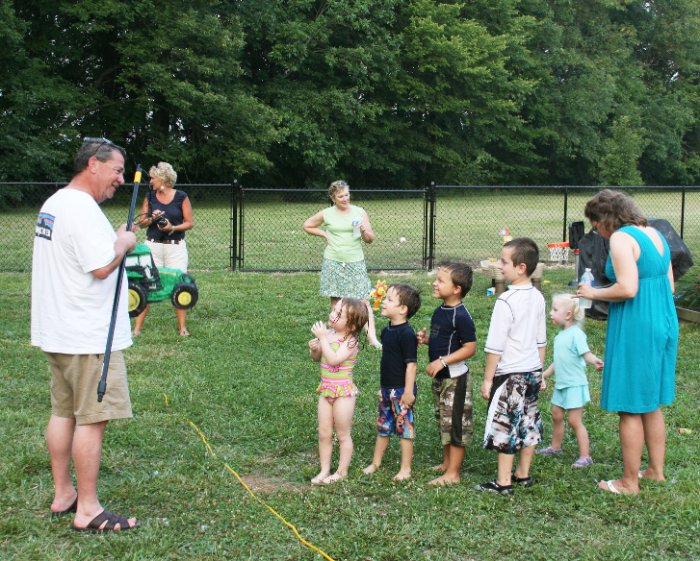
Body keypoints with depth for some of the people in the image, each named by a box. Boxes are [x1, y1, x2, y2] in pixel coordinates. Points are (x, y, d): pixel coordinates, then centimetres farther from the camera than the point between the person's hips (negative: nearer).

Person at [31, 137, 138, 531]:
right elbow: (102, 266, -24)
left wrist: (114, 241, 10)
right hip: (89, 336, -10)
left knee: (64, 412, 16)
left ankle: (63, 495, 25)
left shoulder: (54, 203, 14)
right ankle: (87, 510, 2)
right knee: (93, 419, -4)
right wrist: (123, 244, -8)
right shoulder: (83, 209, -19)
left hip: (59, 333, 10)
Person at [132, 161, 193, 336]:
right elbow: (142, 222, 10)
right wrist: (152, 219, -11)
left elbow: (189, 223, 0)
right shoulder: (149, 197, 8)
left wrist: (173, 228, -16)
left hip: (176, 246, -2)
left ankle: (182, 327, 9)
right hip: (153, 245, 2)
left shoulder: (181, 197, -1)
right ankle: (137, 327, 3)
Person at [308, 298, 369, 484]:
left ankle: (342, 472, 21)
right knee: (324, 434, 12)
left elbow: (333, 359, -33)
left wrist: (322, 338, -29)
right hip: (326, 390, 7)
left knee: (343, 435, 8)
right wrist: (314, 348, -7)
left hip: (343, 393, -7)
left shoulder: (350, 341, -19)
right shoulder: (329, 334, 2)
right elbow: (317, 358, 15)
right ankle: (324, 470, 24)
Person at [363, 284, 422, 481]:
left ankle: (405, 469, 12)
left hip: (401, 390, -8)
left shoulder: (406, 333, -19)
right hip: (386, 388, 8)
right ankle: (375, 462, 30)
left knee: (404, 427, 3)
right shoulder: (386, 331, 7)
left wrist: (409, 391, -20)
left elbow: (411, 363, -20)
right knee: (383, 427, 18)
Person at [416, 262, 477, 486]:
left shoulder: (461, 316, -20)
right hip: (440, 377, 10)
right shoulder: (439, 311, 8)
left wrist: (442, 361, -25)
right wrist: (426, 339, 2)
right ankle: (447, 463, 33)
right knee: (443, 420, 19)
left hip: (455, 378, -9)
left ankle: (453, 473, 7)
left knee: (455, 423, -1)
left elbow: (470, 348, -22)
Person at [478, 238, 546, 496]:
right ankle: (523, 474, 28)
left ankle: (503, 482, 6)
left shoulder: (506, 301, -20)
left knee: (504, 425, 0)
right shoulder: (537, 298, 4)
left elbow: (495, 346, -18)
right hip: (533, 370, 8)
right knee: (529, 423, 16)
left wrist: (488, 378, -10)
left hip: (510, 374, -8)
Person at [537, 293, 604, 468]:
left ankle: (585, 456, 3)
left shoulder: (576, 334, -18)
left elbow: (586, 354, -28)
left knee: (575, 421, -5)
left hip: (575, 385, -9)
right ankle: (555, 447, 38)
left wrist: (595, 361, -48)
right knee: (556, 415, 20)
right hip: (561, 384, 9)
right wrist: (544, 375, 26)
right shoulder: (560, 336, 9)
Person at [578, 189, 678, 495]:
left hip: (635, 328, -9)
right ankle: (656, 470, 30)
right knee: (651, 403, 20)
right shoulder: (655, 234, 12)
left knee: (630, 408, 1)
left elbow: (627, 289, -23)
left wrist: (594, 293, -6)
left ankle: (630, 482, 9)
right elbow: (669, 285, 14)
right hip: (664, 322, 9)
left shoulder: (621, 239, -14)